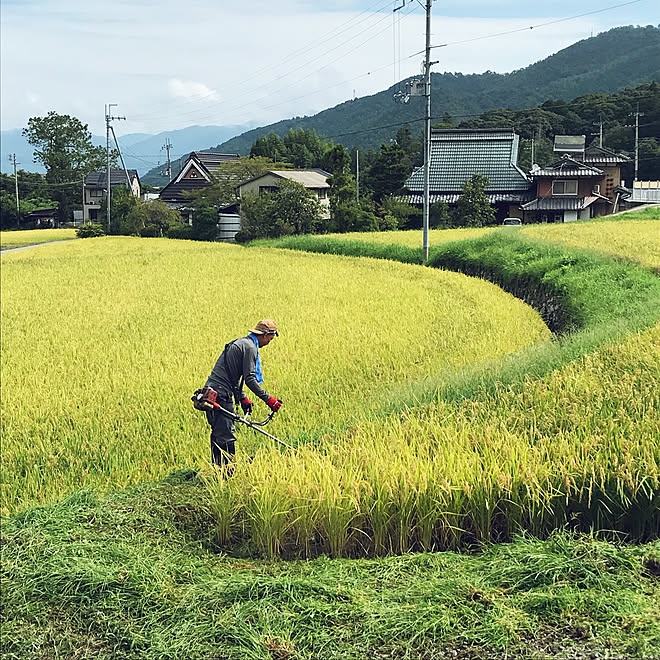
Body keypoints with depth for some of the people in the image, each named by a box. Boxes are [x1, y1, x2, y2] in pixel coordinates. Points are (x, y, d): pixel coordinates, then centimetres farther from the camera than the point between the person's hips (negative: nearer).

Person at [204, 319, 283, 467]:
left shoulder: (239, 343, 22)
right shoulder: (250, 347, -10)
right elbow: (249, 379, -15)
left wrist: (242, 398, 25)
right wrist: (268, 399, -10)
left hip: (210, 392, 10)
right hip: (221, 394, -10)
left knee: (217, 434, 17)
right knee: (226, 437, -7)